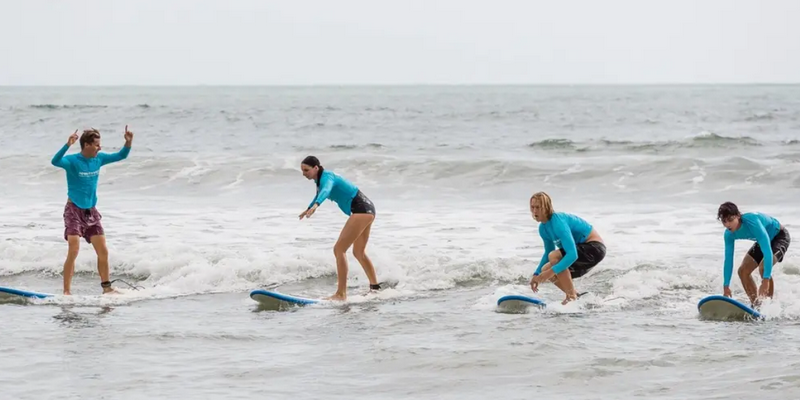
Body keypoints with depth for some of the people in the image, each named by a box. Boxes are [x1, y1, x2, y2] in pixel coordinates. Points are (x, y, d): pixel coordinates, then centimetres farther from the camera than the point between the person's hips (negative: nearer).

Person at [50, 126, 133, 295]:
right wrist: (67, 145, -49)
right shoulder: (73, 160, -16)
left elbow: (120, 156, 13)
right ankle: (66, 291, -14)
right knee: (73, 251, -17)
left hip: (91, 211, 6)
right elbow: (55, 161, -36)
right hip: (74, 211, -6)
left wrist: (128, 143, -5)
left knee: (103, 252, 6)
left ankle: (106, 287, 20)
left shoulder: (98, 158, 3)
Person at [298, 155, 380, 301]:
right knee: (359, 253, 23)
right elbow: (320, 194, 39)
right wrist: (308, 209, 55)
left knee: (339, 249, -16)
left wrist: (315, 205, -58)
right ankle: (375, 287, 36)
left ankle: (341, 294, -21)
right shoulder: (320, 179, 15)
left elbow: (326, 190, -39)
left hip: (361, 211, -11)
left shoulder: (326, 177, -15)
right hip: (366, 211, 11)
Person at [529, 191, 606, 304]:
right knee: (545, 271, 1)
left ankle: (571, 296, -20)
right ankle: (576, 296, 14)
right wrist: (537, 274, 7)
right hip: (581, 249, 9)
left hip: (594, 248, -9)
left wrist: (551, 271, -39)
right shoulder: (543, 228, 1)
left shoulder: (558, 223, -27)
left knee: (554, 257, -29)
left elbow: (572, 254, -35)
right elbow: (548, 252, 18)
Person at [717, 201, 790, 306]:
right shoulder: (729, 234, -17)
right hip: (763, 240, 8)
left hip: (780, 236, -8)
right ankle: (756, 304, 17)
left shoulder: (752, 222, -40)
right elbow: (728, 260, -8)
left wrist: (766, 281, -49)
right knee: (743, 271, 1)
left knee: (763, 268, -29)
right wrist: (726, 286, -10)